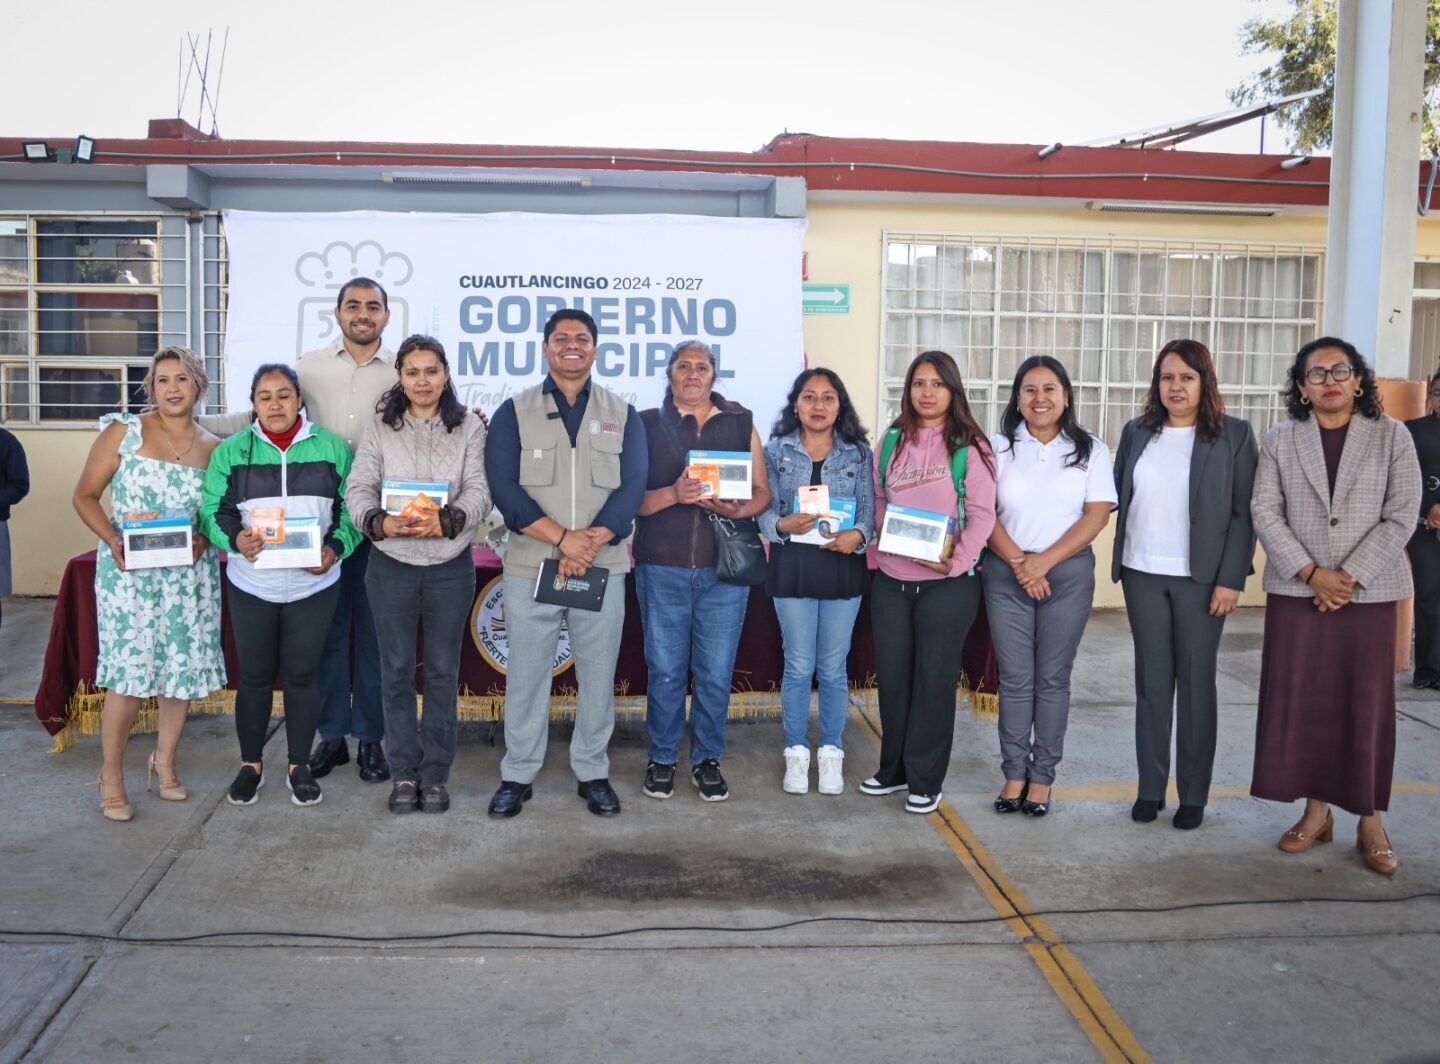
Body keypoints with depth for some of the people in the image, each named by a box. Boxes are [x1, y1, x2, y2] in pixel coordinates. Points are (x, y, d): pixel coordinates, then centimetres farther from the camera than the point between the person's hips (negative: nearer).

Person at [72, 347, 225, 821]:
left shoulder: (212, 447, 7)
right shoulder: (124, 432, -1)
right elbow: (85, 495, 0)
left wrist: (205, 538, -8)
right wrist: (112, 540, -14)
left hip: (191, 573, 3)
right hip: (130, 571, -3)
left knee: (183, 668, 6)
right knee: (129, 672, -8)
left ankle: (164, 761, 26)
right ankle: (111, 776, 9)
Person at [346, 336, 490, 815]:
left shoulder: (469, 428, 0)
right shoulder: (380, 428, 2)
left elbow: (479, 491, -8)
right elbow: (358, 488, -4)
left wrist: (445, 521, -27)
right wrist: (381, 522, -24)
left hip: (450, 565, -1)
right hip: (391, 564, 1)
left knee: (443, 670, 6)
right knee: (397, 670, 7)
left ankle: (435, 775, 18)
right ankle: (404, 774, 19)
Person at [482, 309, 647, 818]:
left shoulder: (622, 414, 9)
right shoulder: (514, 413, 5)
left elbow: (631, 487, -1)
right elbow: (504, 487, -6)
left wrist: (591, 542, -15)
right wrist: (563, 538, -16)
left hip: (602, 567, 1)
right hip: (530, 566, -1)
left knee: (598, 677, 7)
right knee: (526, 677, 5)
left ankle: (593, 773, 21)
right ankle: (517, 775, 18)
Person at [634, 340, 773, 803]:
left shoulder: (741, 424, 11)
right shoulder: (647, 425, 6)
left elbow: (762, 490, 9)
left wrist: (739, 509, -12)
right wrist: (673, 494, -18)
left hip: (724, 569, 1)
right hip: (662, 568, -1)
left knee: (716, 673, 5)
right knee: (665, 670, 4)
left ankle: (707, 760, 20)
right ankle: (662, 759, 20)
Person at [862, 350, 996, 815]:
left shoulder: (968, 446, -4)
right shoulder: (891, 441, 10)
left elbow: (982, 513, -9)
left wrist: (958, 561, -21)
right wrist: (874, 547, 3)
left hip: (948, 582, -4)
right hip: (891, 579, 5)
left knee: (934, 678, 5)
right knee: (892, 674, 12)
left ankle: (925, 780, 16)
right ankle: (893, 768, 27)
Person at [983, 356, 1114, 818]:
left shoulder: (1090, 450, 4)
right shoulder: (997, 447, 5)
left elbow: (1097, 515, -4)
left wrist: (1045, 561, -14)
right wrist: (1018, 562, -13)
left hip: (1068, 573, 0)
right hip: (1007, 574, 0)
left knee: (1053, 677, 5)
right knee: (1014, 678, 2)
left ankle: (1042, 776, 13)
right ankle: (1014, 773, 12)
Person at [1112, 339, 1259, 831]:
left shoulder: (1235, 435, -2)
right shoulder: (1136, 433, 8)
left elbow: (1245, 513, -4)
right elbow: (1119, 498, 12)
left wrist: (1231, 579, -10)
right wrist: (1120, 561, 3)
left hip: (1201, 578, -3)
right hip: (1142, 575, 3)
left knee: (1196, 683, 4)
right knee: (1151, 681, 8)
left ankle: (1193, 794, 12)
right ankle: (1150, 788, 15)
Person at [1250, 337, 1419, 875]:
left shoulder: (1391, 436, 1)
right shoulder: (1280, 441, 5)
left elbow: (1401, 515, -4)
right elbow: (1265, 512, -2)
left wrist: (1350, 578, -13)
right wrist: (1311, 573, -13)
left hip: (1369, 591, -1)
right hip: (1295, 591, 2)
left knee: (1367, 704, 2)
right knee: (1300, 701, 4)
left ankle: (1371, 819, 14)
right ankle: (1316, 811, 16)